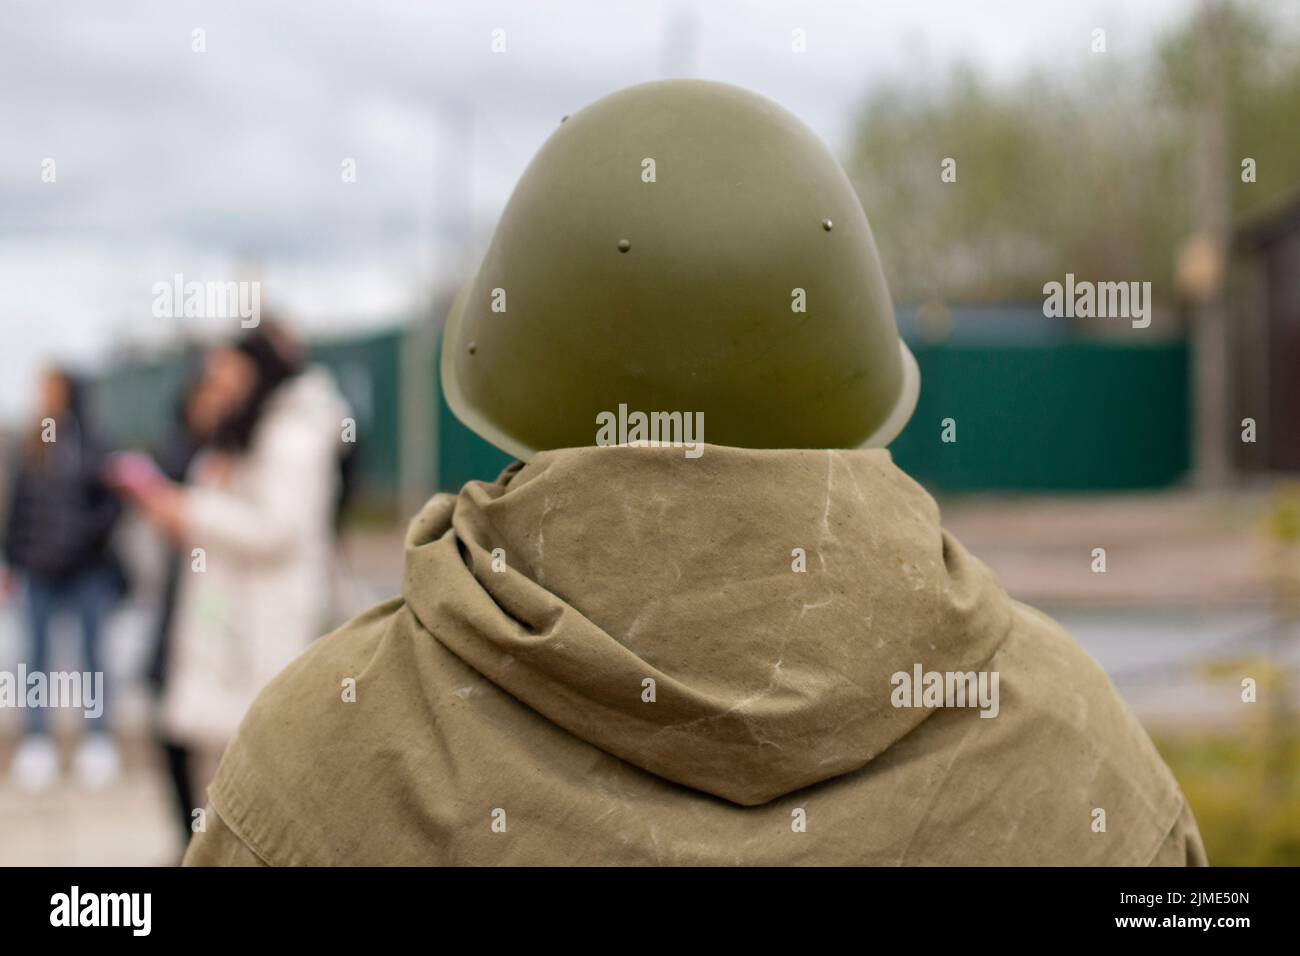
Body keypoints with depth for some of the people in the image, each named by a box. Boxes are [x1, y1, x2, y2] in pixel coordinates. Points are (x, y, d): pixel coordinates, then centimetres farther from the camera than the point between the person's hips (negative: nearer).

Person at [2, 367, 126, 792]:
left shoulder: (91, 448, -4)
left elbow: (113, 503, -7)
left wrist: (82, 537, -18)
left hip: (86, 566, -4)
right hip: (41, 568, 4)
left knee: (92, 651, 4)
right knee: (38, 652, 4)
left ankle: (98, 736, 10)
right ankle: (37, 740, 9)